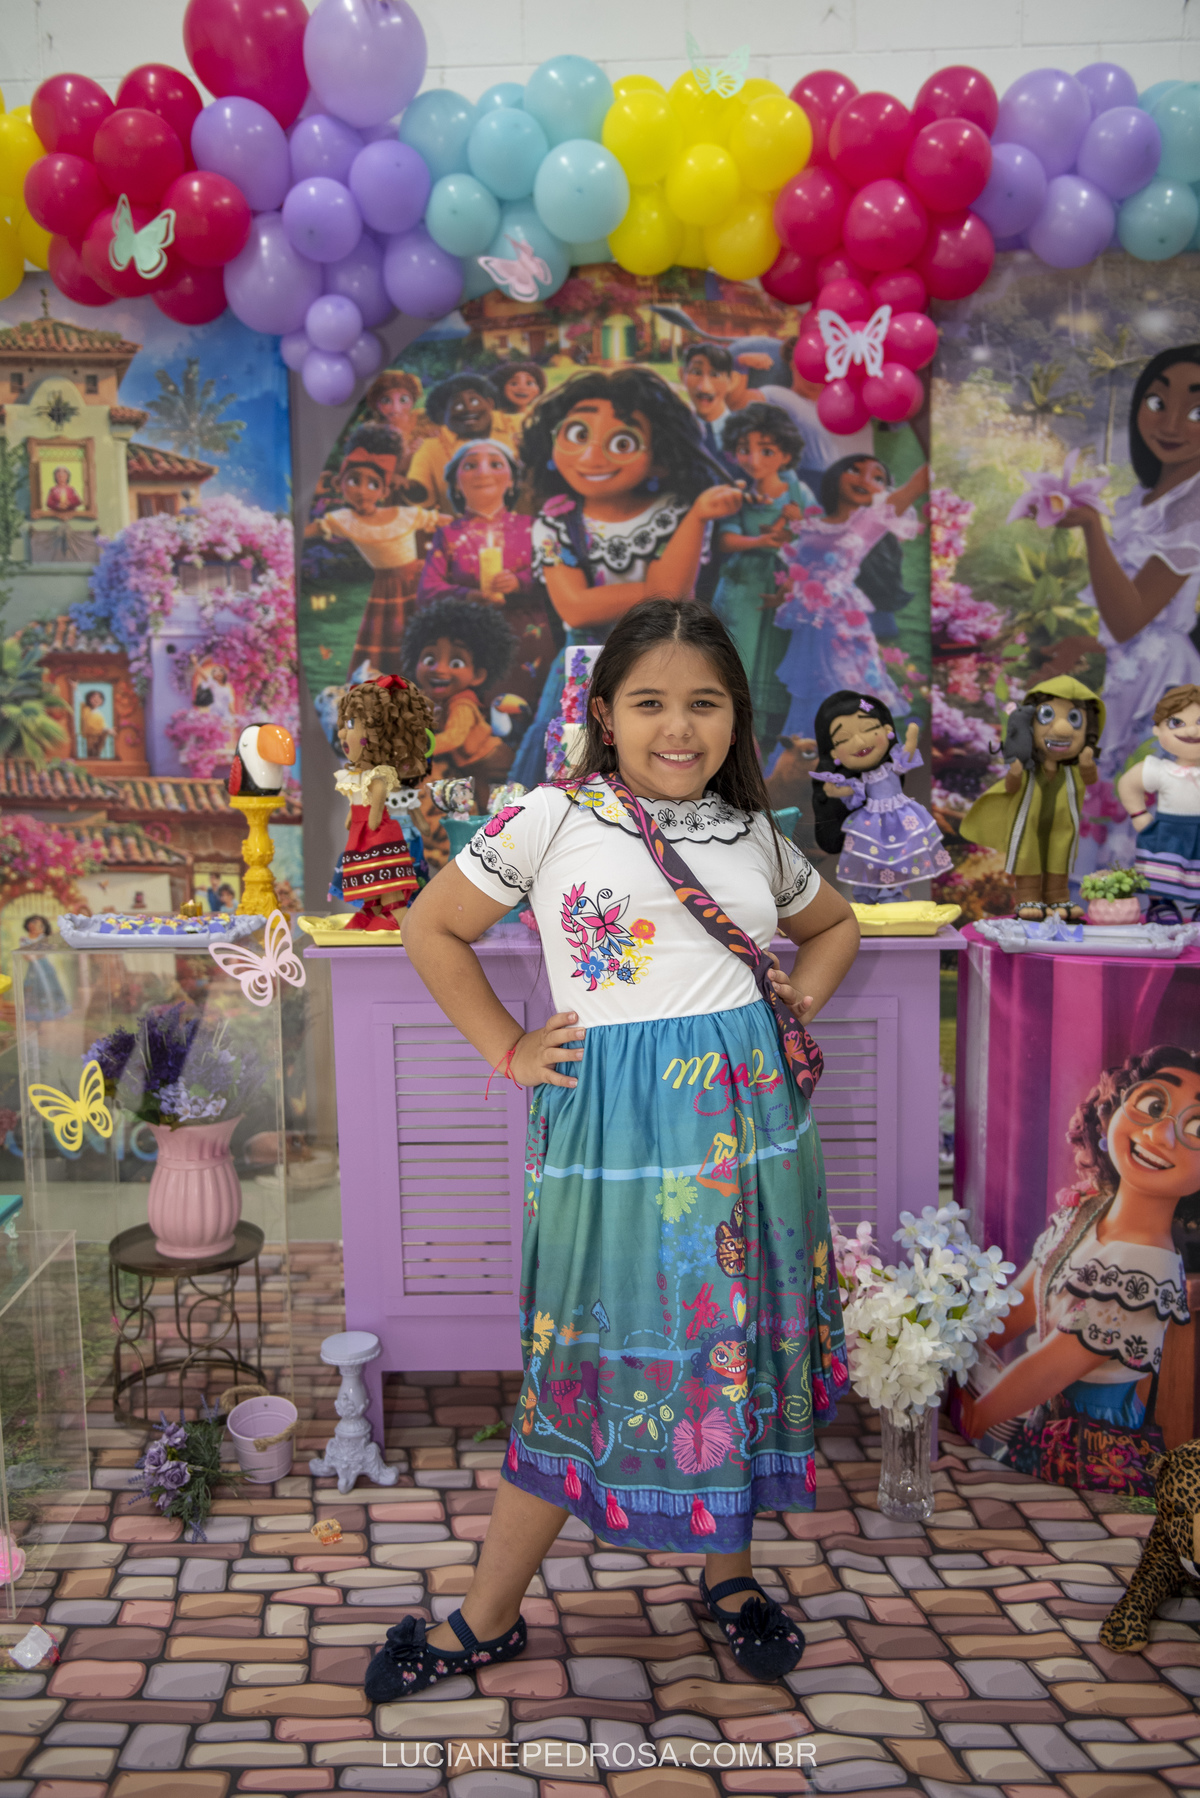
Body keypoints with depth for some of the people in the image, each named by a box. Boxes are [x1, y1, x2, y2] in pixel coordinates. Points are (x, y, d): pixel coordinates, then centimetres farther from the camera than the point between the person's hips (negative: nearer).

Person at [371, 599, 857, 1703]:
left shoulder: (756, 836, 9)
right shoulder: (553, 819, -3)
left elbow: (835, 923, 27)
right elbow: (432, 930, 3)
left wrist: (800, 1000, 9)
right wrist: (509, 1051, -1)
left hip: (750, 1117, 4)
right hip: (613, 1121, -4)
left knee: (745, 1340, 13)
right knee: (589, 1353, 3)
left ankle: (730, 1575, 36)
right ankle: (487, 1619, 23)